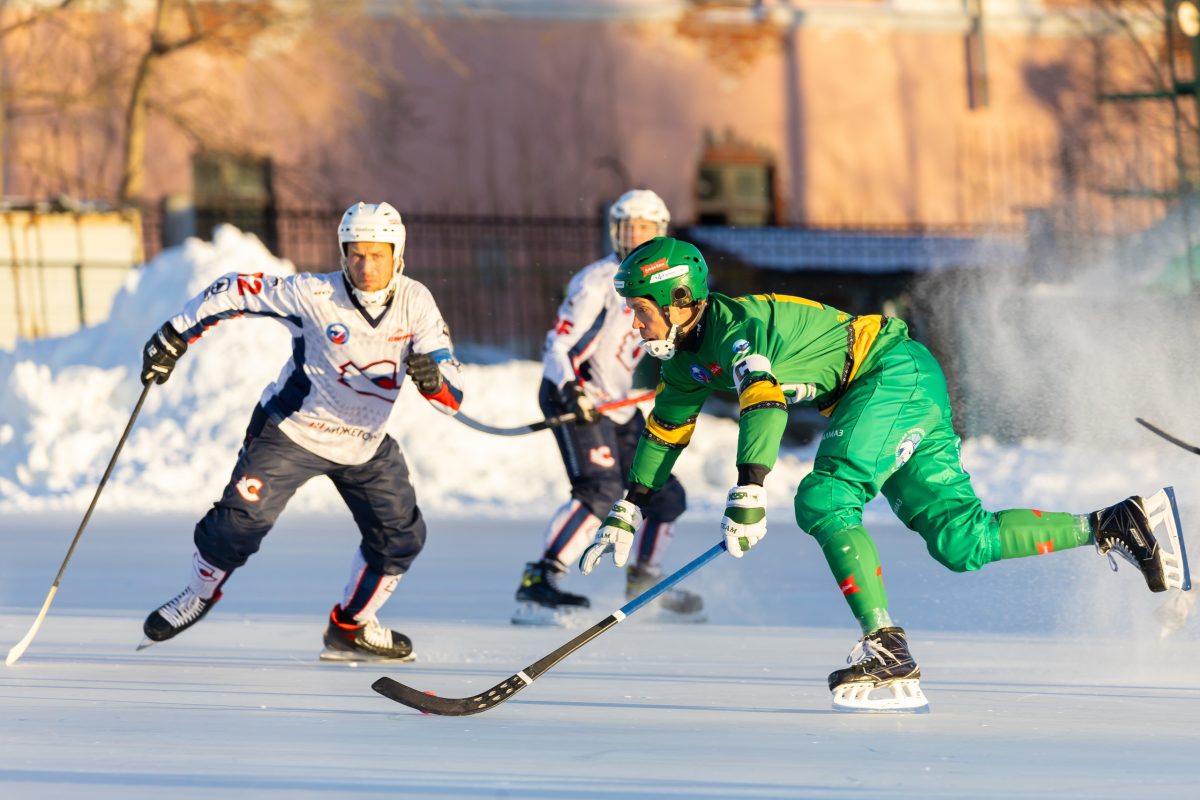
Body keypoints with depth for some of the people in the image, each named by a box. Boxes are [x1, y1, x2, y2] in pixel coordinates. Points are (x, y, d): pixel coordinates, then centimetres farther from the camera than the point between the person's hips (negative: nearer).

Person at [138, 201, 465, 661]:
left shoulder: (416, 303, -11)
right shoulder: (315, 295, -21)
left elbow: (452, 396, -13)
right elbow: (237, 292, -12)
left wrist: (433, 378, -37)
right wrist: (175, 336, -15)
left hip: (366, 446, 4)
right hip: (293, 433, -4)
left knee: (401, 535, 2)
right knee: (243, 517, -16)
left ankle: (351, 628, 23)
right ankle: (199, 596, 12)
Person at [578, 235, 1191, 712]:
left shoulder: (732, 326, -21)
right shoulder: (686, 358, 8)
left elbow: (765, 401, -38)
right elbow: (664, 432, 22)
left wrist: (748, 495, -46)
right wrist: (628, 514, 21)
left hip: (899, 373, -9)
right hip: (901, 399, 9)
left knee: (823, 500, -23)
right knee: (961, 541, 1)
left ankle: (888, 654, -27)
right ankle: (1114, 527, 4)